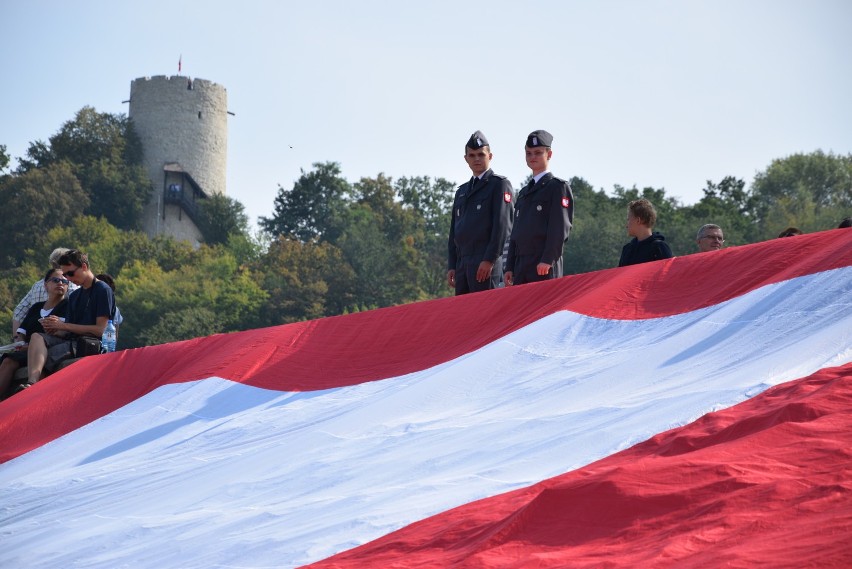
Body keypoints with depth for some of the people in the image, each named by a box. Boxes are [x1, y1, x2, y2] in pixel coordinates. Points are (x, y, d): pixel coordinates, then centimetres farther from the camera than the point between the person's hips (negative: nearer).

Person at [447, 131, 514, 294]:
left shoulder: (500, 184, 2)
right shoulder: (461, 191, 24)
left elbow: (503, 225, -9)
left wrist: (489, 260, -16)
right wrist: (451, 266, 13)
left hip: (486, 264, -7)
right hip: (462, 264, 7)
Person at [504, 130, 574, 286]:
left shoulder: (558, 187, 0)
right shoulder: (524, 192, 23)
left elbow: (560, 228, -10)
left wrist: (548, 260, -18)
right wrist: (509, 268, 14)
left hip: (544, 268, -7)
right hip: (521, 269, 7)